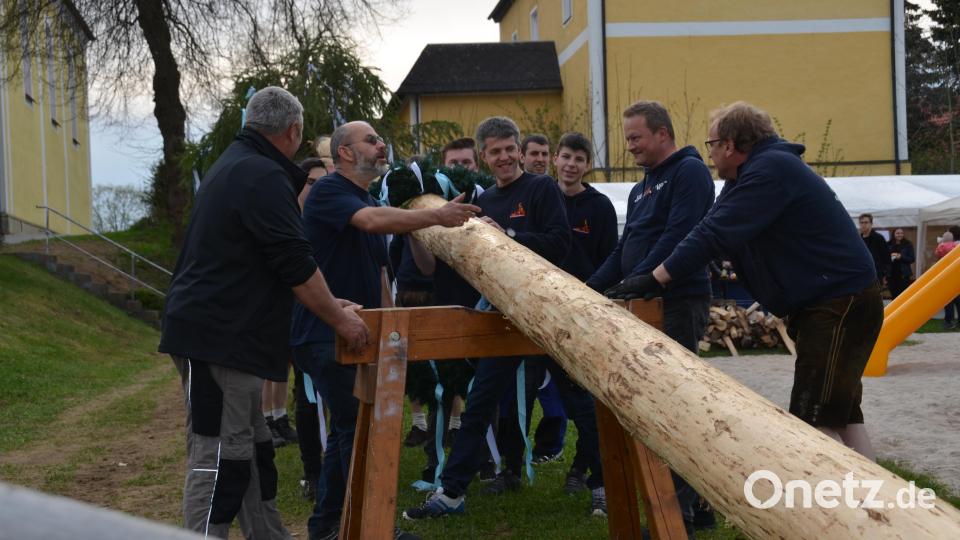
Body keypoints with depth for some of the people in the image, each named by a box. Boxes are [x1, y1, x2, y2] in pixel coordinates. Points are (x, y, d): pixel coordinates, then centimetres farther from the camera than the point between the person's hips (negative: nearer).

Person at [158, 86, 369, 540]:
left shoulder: (236, 163, 18)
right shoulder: (264, 177, -15)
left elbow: (280, 258, 23)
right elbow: (296, 265, -17)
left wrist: (330, 303, 23)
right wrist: (339, 319, -5)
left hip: (212, 330, 11)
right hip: (219, 337, -11)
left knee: (250, 449, 15)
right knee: (219, 459, -8)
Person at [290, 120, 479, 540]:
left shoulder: (370, 201, 18)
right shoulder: (329, 191, -11)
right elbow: (372, 220, -32)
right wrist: (436, 216, -39)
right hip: (324, 332, -9)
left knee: (347, 429, 12)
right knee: (357, 427, -12)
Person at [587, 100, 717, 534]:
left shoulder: (689, 171, -7)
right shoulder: (642, 188, 23)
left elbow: (677, 237, -19)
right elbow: (625, 250, 23)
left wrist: (634, 284, -22)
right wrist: (590, 288, 11)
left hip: (678, 303, -9)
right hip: (650, 305, 9)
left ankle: (679, 511, -7)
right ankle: (695, 505, 17)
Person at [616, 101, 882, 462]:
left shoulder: (770, 170, -18)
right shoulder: (751, 175, 16)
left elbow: (714, 235, -25)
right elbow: (713, 233, 11)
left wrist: (656, 279, -22)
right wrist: (658, 278, 2)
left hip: (839, 302, -11)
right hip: (833, 301, 11)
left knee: (815, 421, -12)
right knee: (841, 415, 13)